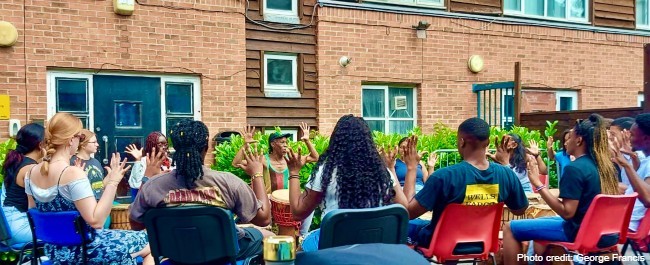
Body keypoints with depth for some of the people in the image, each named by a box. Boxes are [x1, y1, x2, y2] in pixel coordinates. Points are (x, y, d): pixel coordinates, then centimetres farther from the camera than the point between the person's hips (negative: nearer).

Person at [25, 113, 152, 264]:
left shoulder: (32, 172, -2)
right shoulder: (73, 173, -26)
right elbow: (96, 221, -27)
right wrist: (113, 182, -25)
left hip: (54, 249, 9)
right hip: (82, 250, -9)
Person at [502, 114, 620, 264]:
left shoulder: (575, 168, -22)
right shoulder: (604, 165, 3)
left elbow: (567, 212, -25)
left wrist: (538, 183, -24)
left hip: (577, 231, -9)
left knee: (510, 228, -8)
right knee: (539, 222, 32)